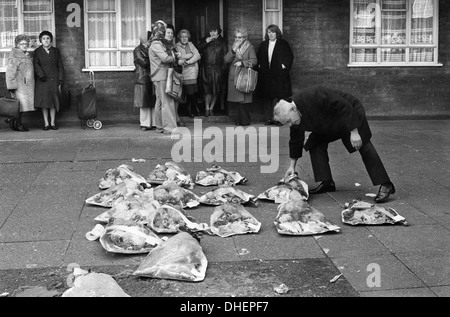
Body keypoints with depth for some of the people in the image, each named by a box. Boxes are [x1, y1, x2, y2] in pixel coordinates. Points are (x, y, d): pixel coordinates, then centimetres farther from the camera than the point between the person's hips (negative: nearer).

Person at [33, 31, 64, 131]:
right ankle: (46, 123, 1)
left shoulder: (56, 51, 11)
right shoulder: (37, 51, 6)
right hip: (42, 80, -1)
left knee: (54, 101, 0)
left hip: (54, 79, 1)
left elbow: (60, 66, 9)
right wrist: (41, 75, -21)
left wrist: (60, 80, 1)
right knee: (44, 100, -3)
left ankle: (52, 123, 6)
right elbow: (36, 64, -5)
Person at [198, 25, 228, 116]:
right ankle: (207, 108, 5)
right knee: (207, 89, -5)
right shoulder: (204, 40, 9)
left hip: (218, 69, 0)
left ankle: (211, 108, 15)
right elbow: (198, 50, -2)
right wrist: (206, 42, -13)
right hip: (206, 68, 0)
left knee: (216, 90, 2)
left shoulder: (222, 41, 7)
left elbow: (225, 55, 4)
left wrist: (224, 66, -6)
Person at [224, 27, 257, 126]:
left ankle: (244, 121, -2)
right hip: (233, 76, 4)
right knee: (238, 100, 4)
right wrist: (233, 50, -10)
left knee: (243, 100, -9)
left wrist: (242, 63, -19)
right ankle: (240, 119, 11)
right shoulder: (233, 47, 15)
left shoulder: (250, 47, 2)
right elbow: (226, 60, 3)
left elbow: (254, 61, -9)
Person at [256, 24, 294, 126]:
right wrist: (259, 66, 4)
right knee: (266, 98, 1)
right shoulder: (263, 44, 16)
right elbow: (258, 58, 19)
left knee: (277, 97, -7)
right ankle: (268, 119, 4)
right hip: (265, 75, 4)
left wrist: (284, 66, -8)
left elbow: (289, 56, 2)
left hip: (279, 75, -4)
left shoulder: (283, 44, 5)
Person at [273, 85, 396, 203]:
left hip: (351, 114, -7)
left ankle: (385, 186, -13)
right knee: (316, 145, -5)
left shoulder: (314, 96, -38)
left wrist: (354, 132, -34)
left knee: (364, 146, -14)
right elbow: (296, 140, 3)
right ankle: (327, 183, 2)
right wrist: (292, 165, 6)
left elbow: (344, 107, -34)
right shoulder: (294, 116, -12)